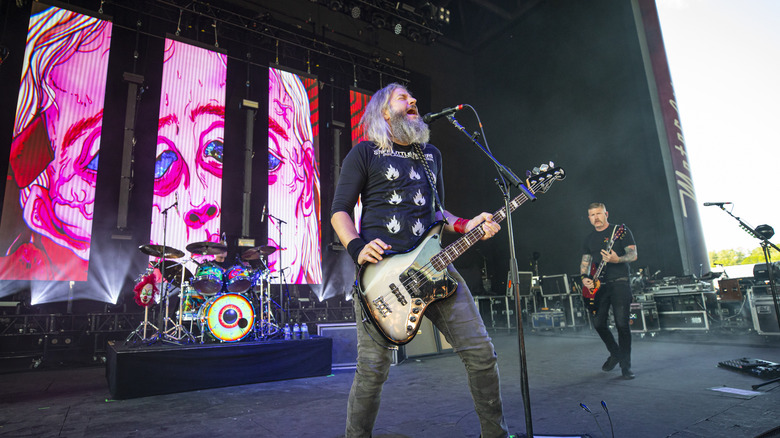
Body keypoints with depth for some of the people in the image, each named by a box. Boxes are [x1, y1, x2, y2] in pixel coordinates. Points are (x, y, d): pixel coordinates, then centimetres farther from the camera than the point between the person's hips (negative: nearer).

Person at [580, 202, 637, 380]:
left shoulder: (621, 231, 2)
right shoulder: (589, 239, 16)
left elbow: (633, 254, -5)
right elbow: (585, 262, 18)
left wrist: (617, 260, -25)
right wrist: (585, 277, -2)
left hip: (619, 283, -5)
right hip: (598, 285, 5)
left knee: (622, 324, -9)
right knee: (599, 323, 3)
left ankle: (626, 366, 4)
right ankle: (615, 353, 27)